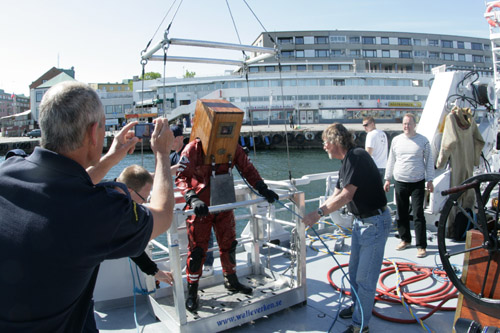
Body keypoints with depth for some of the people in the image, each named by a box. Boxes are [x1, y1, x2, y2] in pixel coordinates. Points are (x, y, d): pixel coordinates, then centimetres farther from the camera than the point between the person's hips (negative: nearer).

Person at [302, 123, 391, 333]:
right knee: (354, 270, 21)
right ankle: (357, 306, 41)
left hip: (375, 222, -10)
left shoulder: (357, 157, -22)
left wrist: (319, 213, -24)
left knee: (365, 276, 1)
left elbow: (346, 195, -28)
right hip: (360, 221, 10)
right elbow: (336, 196, 13)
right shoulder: (346, 163, 9)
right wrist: (314, 215, 6)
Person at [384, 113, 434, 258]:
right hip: (399, 182, 3)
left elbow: (429, 161, 5)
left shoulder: (423, 141, 1)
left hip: (417, 183, -3)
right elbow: (391, 160, 13)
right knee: (402, 214, 10)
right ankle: (405, 239, 26)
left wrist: (430, 180, 2)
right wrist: (387, 179, 13)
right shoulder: (396, 140, 8)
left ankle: (421, 246, 2)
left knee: (418, 214, -5)